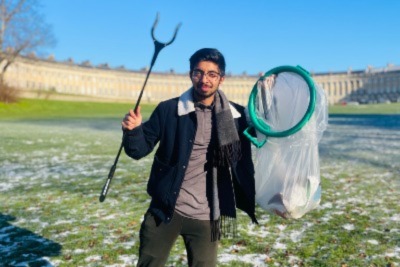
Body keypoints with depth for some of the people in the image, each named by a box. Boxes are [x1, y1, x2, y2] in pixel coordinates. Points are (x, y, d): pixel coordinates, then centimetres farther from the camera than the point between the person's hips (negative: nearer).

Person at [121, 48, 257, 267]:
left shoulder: (236, 116, -3)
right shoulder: (168, 110, -6)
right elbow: (140, 150, -4)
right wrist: (133, 130, -24)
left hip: (206, 216, 1)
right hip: (165, 209, 0)